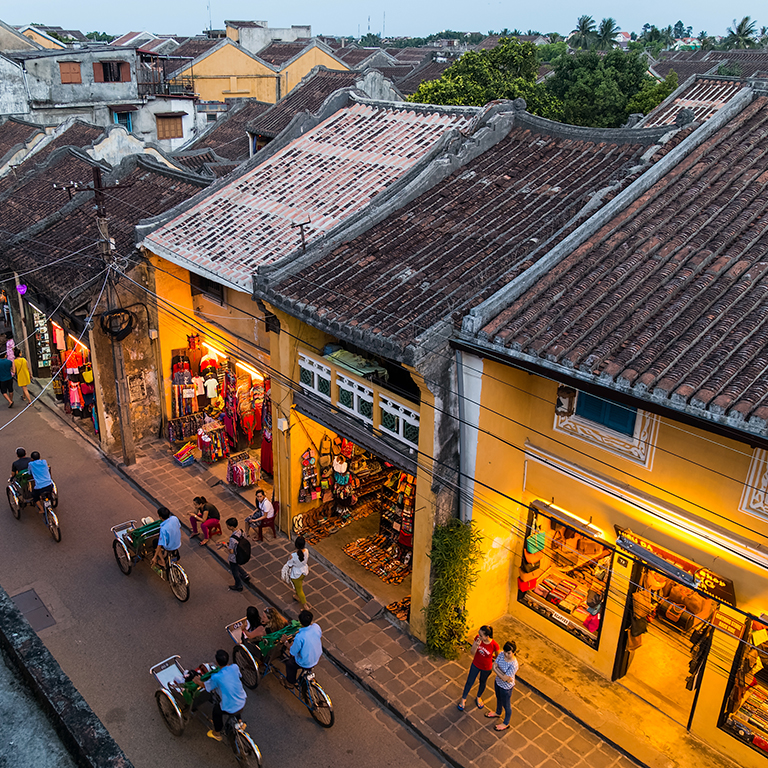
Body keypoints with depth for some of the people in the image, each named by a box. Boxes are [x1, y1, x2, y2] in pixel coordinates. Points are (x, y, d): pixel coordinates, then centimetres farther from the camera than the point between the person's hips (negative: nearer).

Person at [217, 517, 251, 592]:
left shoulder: (232, 538, -40)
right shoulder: (240, 531, -15)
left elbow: (231, 551, -29)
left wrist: (225, 545, -15)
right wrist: (228, 543, 2)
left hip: (234, 558, -7)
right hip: (240, 555, 7)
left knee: (235, 571, 20)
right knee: (237, 566, 35)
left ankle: (238, 586, 41)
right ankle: (246, 576, 48)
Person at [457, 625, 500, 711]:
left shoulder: (494, 645, -32)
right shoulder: (478, 638, -26)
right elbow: (472, 653, -20)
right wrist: (476, 645, -38)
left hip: (486, 668, -1)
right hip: (476, 665, 2)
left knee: (482, 683, 26)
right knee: (469, 682, 19)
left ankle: (478, 697, 56)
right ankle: (463, 699, 44)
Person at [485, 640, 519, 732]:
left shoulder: (514, 665, -38)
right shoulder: (502, 654, -20)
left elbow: (504, 678, -32)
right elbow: (494, 666, -16)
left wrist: (497, 669, -23)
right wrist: (504, 676, -28)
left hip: (506, 687, -6)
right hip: (498, 682, 6)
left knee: (506, 705, 20)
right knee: (498, 698, 33)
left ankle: (506, 724, 46)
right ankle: (498, 713, 62)